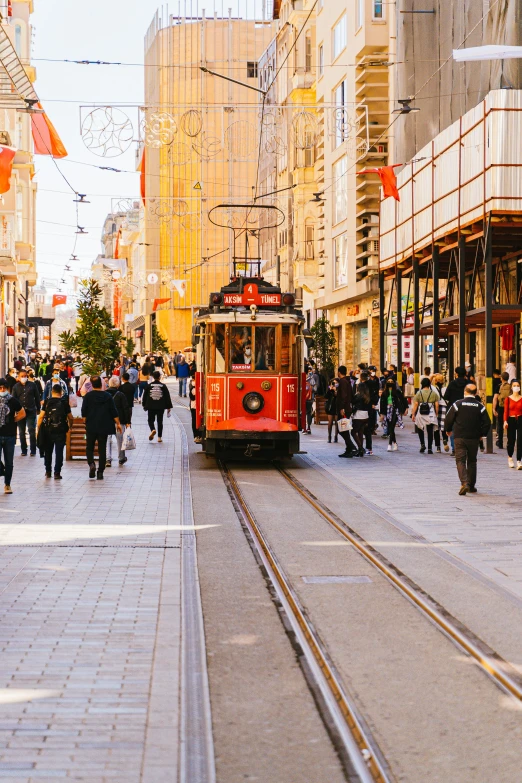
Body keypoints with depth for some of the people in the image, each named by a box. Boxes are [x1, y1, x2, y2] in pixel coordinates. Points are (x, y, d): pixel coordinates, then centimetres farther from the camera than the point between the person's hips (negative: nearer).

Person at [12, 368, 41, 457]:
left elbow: (37, 397, 6)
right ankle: (24, 450, 14)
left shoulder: (33, 385, 2)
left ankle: (33, 450, 0)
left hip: (31, 411, -2)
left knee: (32, 431, -5)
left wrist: (38, 409, 6)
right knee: (21, 432, 6)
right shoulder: (16, 387, 6)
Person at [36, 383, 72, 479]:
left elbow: (41, 416, -5)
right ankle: (57, 472, -4)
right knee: (59, 452, 1)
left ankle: (48, 472, 21)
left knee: (48, 451, 15)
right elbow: (70, 418, 2)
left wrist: (39, 429, 3)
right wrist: (70, 425, 22)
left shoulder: (47, 402, -1)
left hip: (48, 430, 1)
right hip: (60, 431, -1)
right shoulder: (64, 402, -2)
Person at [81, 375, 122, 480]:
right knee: (102, 449, 7)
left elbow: (84, 412, -3)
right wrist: (118, 423, 6)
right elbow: (114, 412, -1)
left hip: (91, 427, -1)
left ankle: (91, 463, -16)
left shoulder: (88, 396, -5)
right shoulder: (107, 396, -1)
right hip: (104, 427, 1)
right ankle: (100, 472, 4)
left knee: (89, 447, 12)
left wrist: (86, 421, 12)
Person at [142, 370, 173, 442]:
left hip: (151, 407, -1)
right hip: (161, 407, 1)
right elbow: (167, 397, 0)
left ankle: (152, 430, -21)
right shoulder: (163, 386, -3)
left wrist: (144, 405, 16)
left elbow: (145, 396, 3)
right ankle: (159, 437, 10)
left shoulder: (149, 386, -3)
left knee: (151, 420, 10)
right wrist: (169, 407, 7)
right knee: (160, 421, 11)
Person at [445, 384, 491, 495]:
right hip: (474, 438, 2)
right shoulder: (480, 406, -1)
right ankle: (471, 485, 19)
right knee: (472, 461, 15)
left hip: (459, 437, -2)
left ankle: (464, 482, -21)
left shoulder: (458, 404, -6)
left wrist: (448, 430, 14)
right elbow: (487, 422, -1)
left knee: (460, 460, -1)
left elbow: (449, 418, -4)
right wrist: (482, 434, 14)